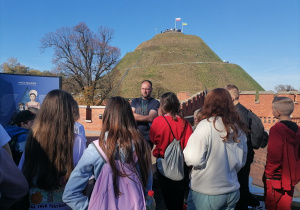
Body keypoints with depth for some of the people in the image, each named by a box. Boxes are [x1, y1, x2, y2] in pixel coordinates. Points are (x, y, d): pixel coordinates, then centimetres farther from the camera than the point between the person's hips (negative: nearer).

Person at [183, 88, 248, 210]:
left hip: (206, 194, -6)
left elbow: (195, 160, -22)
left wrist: (186, 152, -3)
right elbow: (242, 161, 11)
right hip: (232, 192, 6)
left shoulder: (206, 125, -20)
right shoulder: (238, 128, 0)